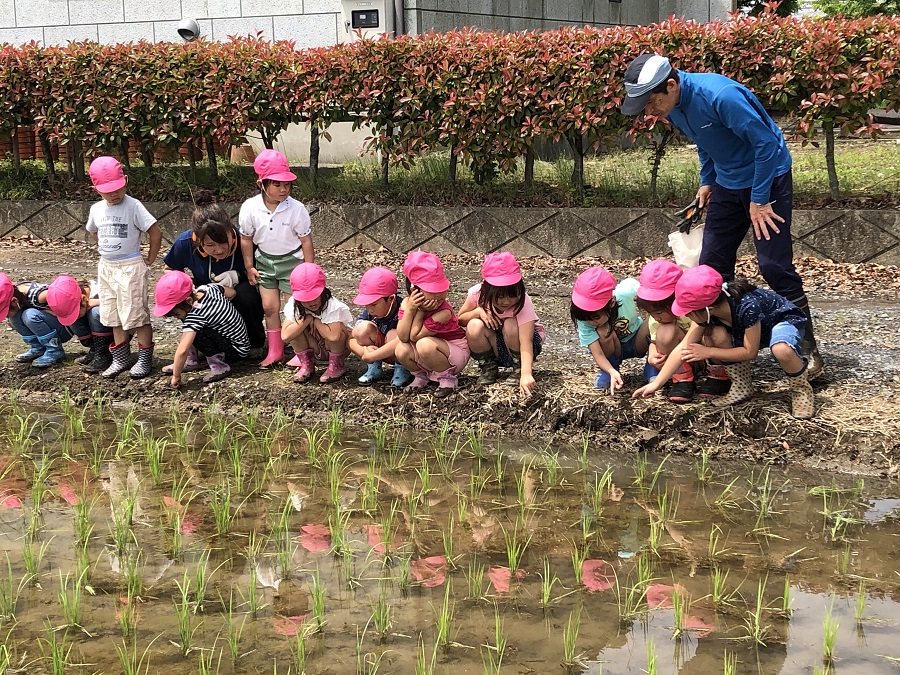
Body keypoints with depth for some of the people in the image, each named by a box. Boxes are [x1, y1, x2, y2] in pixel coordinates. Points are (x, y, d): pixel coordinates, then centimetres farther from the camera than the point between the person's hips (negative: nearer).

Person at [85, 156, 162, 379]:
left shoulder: (133, 206, -14)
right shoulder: (97, 209, 4)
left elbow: (155, 232, -14)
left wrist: (150, 259, -8)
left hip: (131, 267, -6)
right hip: (106, 268, 6)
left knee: (136, 315, -3)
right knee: (114, 317, 12)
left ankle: (145, 359, 6)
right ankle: (121, 358, 22)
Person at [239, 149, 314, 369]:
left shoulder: (296, 209, -21)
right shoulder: (250, 208, -15)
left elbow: (306, 240, -11)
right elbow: (246, 238, -1)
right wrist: (249, 267, 3)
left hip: (291, 261, -3)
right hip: (265, 261, 3)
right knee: (269, 307, 9)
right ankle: (275, 351, 21)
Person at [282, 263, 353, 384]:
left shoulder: (333, 306, -31)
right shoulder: (293, 306, -19)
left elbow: (333, 336, -46)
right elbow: (285, 336, -30)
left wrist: (315, 321, -31)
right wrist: (307, 319, -31)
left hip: (339, 347, -3)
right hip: (316, 350, 3)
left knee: (335, 330, -35)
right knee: (296, 326, -21)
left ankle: (336, 366, -10)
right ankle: (306, 365, -3)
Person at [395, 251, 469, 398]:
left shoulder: (443, 312, -28)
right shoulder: (407, 303, -11)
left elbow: (414, 337, -24)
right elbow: (403, 337, -20)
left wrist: (420, 310, -24)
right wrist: (409, 309, -28)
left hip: (457, 354, -6)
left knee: (425, 344, -35)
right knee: (402, 350, -24)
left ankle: (448, 378, -10)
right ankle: (421, 375, 9)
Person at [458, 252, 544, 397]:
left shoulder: (522, 302, -31)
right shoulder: (477, 294, -22)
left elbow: (526, 342, -40)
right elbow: (460, 319, -7)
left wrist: (526, 375, -54)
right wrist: (478, 311, -28)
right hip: (495, 347, 2)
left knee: (511, 325, -34)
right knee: (474, 326, -28)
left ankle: (520, 369, -9)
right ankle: (489, 368, -3)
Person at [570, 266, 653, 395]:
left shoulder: (626, 292, -34)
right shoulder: (584, 321, -30)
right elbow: (597, 354, -31)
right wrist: (612, 373, -50)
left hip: (636, 343, 0)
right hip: (611, 350, 0)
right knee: (603, 331, -34)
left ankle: (652, 370, -8)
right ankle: (607, 372, -7)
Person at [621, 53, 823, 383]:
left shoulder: (721, 96, -31)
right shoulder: (673, 106, -5)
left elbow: (766, 142, -26)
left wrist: (759, 200, -21)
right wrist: (707, 181, 10)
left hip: (768, 177, -8)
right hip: (727, 182, 8)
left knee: (774, 264, -11)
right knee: (712, 263, 6)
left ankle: (809, 349, -2)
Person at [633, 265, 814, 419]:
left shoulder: (747, 307, -40)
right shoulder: (706, 310, -20)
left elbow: (750, 352, -28)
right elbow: (683, 349, -14)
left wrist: (708, 352, -26)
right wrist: (656, 384, -16)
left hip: (785, 320, -6)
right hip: (754, 326, 6)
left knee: (781, 350, -41)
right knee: (715, 335, -23)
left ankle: (801, 389, -10)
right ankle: (741, 388, -3)